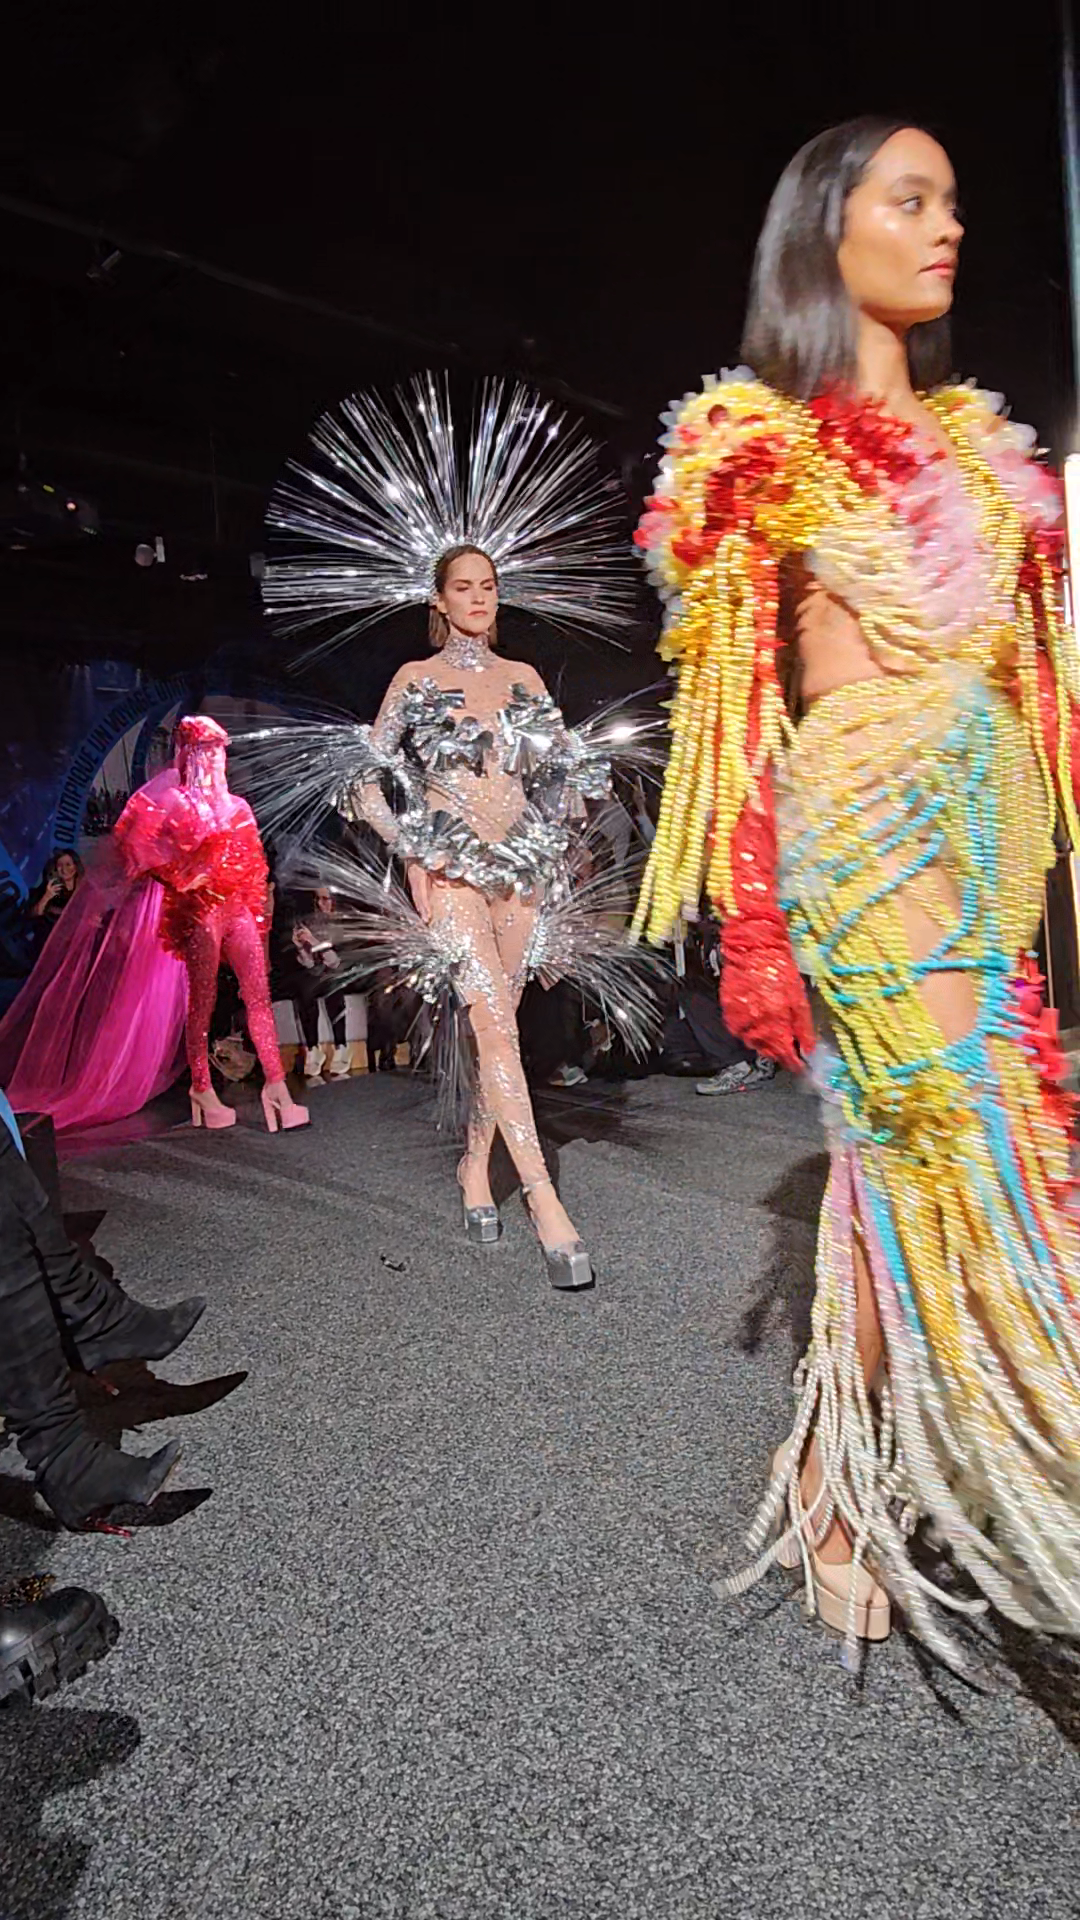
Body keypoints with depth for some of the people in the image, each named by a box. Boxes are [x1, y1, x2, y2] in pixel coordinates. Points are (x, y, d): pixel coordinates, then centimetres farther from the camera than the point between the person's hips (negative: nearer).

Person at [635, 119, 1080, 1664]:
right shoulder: (765, 440, 4)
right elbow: (735, 691, -2)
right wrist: (751, 917, -8)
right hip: (867, 816, -6)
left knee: (910, 1145, 5)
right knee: (949, 1140, -11)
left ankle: (845, 1483, 19)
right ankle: (838, 1493, 5)